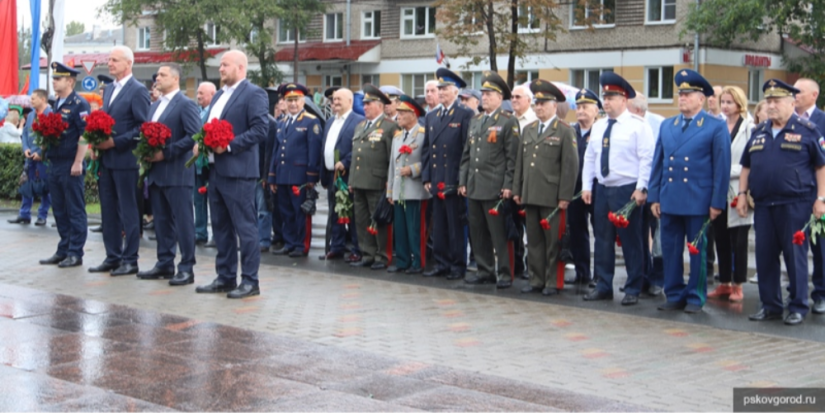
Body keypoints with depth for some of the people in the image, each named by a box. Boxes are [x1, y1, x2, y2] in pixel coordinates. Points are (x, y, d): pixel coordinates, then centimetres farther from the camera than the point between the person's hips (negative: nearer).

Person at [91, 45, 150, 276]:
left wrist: (115, 142, -17)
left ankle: (130, 260, 6)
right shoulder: (108, 90, 16)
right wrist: (98, 139, 2)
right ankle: (112, 257, 19)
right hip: (106, 159, 8)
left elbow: (143, 127, -15)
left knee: (128, 211, 0)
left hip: (125, 159, -8)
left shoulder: (138, 91, -9)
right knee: (108, 210, 11)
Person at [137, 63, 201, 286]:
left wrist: (166, 153, -17)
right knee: (161, 220, 12)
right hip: (156, 172, 8)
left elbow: (194, 136, -16)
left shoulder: (186, 104, -7)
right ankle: (165, 264, 19)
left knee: (182, 220, -4)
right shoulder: (155, 106, 18)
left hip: (177, 173, -8)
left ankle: (186, 268, -1)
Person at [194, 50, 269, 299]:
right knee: (221, 227, 13)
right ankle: (225, 277, 21)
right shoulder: (219, 95, 20)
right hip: (216, 171, 9)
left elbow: (260, 130, -16)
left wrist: (228, 145, -20)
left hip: (238, 171, -9)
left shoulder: (254, 94, -8)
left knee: (245, 227, -4)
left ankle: (250, 281, 1)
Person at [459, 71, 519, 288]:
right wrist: (462, 181, 12)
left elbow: (512, 157, -8)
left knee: (498, 233, -3)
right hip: (473, 187, 7)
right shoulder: (475, 121, 16)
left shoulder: (508, 122, -4)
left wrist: (508, 185, -13)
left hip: (494, 189, -7)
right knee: (477, 233, 9)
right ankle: (485, 270, 19)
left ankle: (504, 274, 3)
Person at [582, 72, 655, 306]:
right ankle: (604, 287, 19)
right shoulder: (598, 126, 13)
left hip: (627, 190, -6)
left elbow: (646, 159, -12)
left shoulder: (638, 126, -8)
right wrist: (586, 186, 9)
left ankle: (633, 290, 8)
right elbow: (589, 158, 16)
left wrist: (641, 189, -17)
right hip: (602, 189, 6)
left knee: (631, 241, -1)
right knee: (603, 239, 10)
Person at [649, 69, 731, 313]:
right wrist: (654, 197, 7)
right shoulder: (667, 126, 12)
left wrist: (717, 202, -8)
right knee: (670, 250, 7)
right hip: (669, 200, 4)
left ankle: (696, 298, 13)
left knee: (697, 251, 4)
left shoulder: (716, 127, -2)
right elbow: (658, 163, 13)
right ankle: (675, 296, 17)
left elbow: (722, 167, -4)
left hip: (698, 201, -4)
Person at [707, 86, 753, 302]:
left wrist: (728, 171, -17)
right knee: (721, 239, 8)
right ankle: (724, 283, 17)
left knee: (738, 241, 1)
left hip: (737, 193, -5)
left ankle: (737, 286, 9)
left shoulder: (749, 129, -4)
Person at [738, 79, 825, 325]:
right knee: (764, 256, 7)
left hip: (795, 205, -5)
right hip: (764, 205, 5)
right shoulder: (759, 132, 14)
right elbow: (746, 166, 19)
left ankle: (798, 308, 8)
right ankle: (770, 306, 17)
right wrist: (742, 194, 10)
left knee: (795, 256, -1)